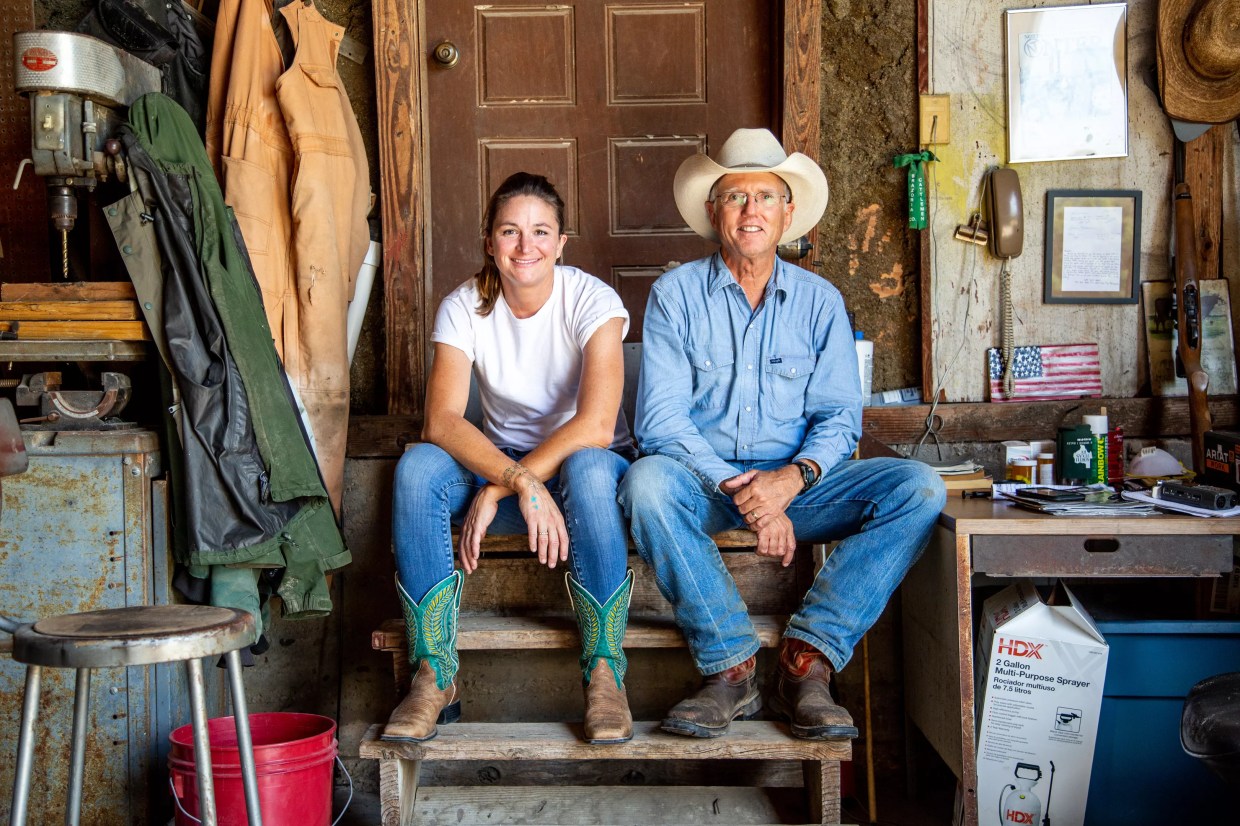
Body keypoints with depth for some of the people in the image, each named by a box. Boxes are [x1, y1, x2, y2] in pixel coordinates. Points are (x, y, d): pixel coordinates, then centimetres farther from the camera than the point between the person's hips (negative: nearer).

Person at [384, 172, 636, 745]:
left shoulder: (592, 301, -15)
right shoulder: (465, 307, -8)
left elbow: (596, 425, -27)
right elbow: (440, 421, -22)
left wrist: (496, 490, -30)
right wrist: (522, 482, -37)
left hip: (589, 463, -2)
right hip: (502, 459, 3)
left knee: (587, 469, -38)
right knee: (418, 466, -27)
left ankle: (605, 676, -28)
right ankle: (434, 676, -23)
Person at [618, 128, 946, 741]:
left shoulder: (819, 300, 7)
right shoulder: (676, 294, 0)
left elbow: (839, 416, 2)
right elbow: (660, 419, -9)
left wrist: (792, 478, -20)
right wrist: (739, 490, -21)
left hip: (795, 485, 2)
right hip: (704, 483, -2)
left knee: (918, 487, -20)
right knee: (648, 480, -35)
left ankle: (806, 661, -24)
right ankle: (732, 666, -25)